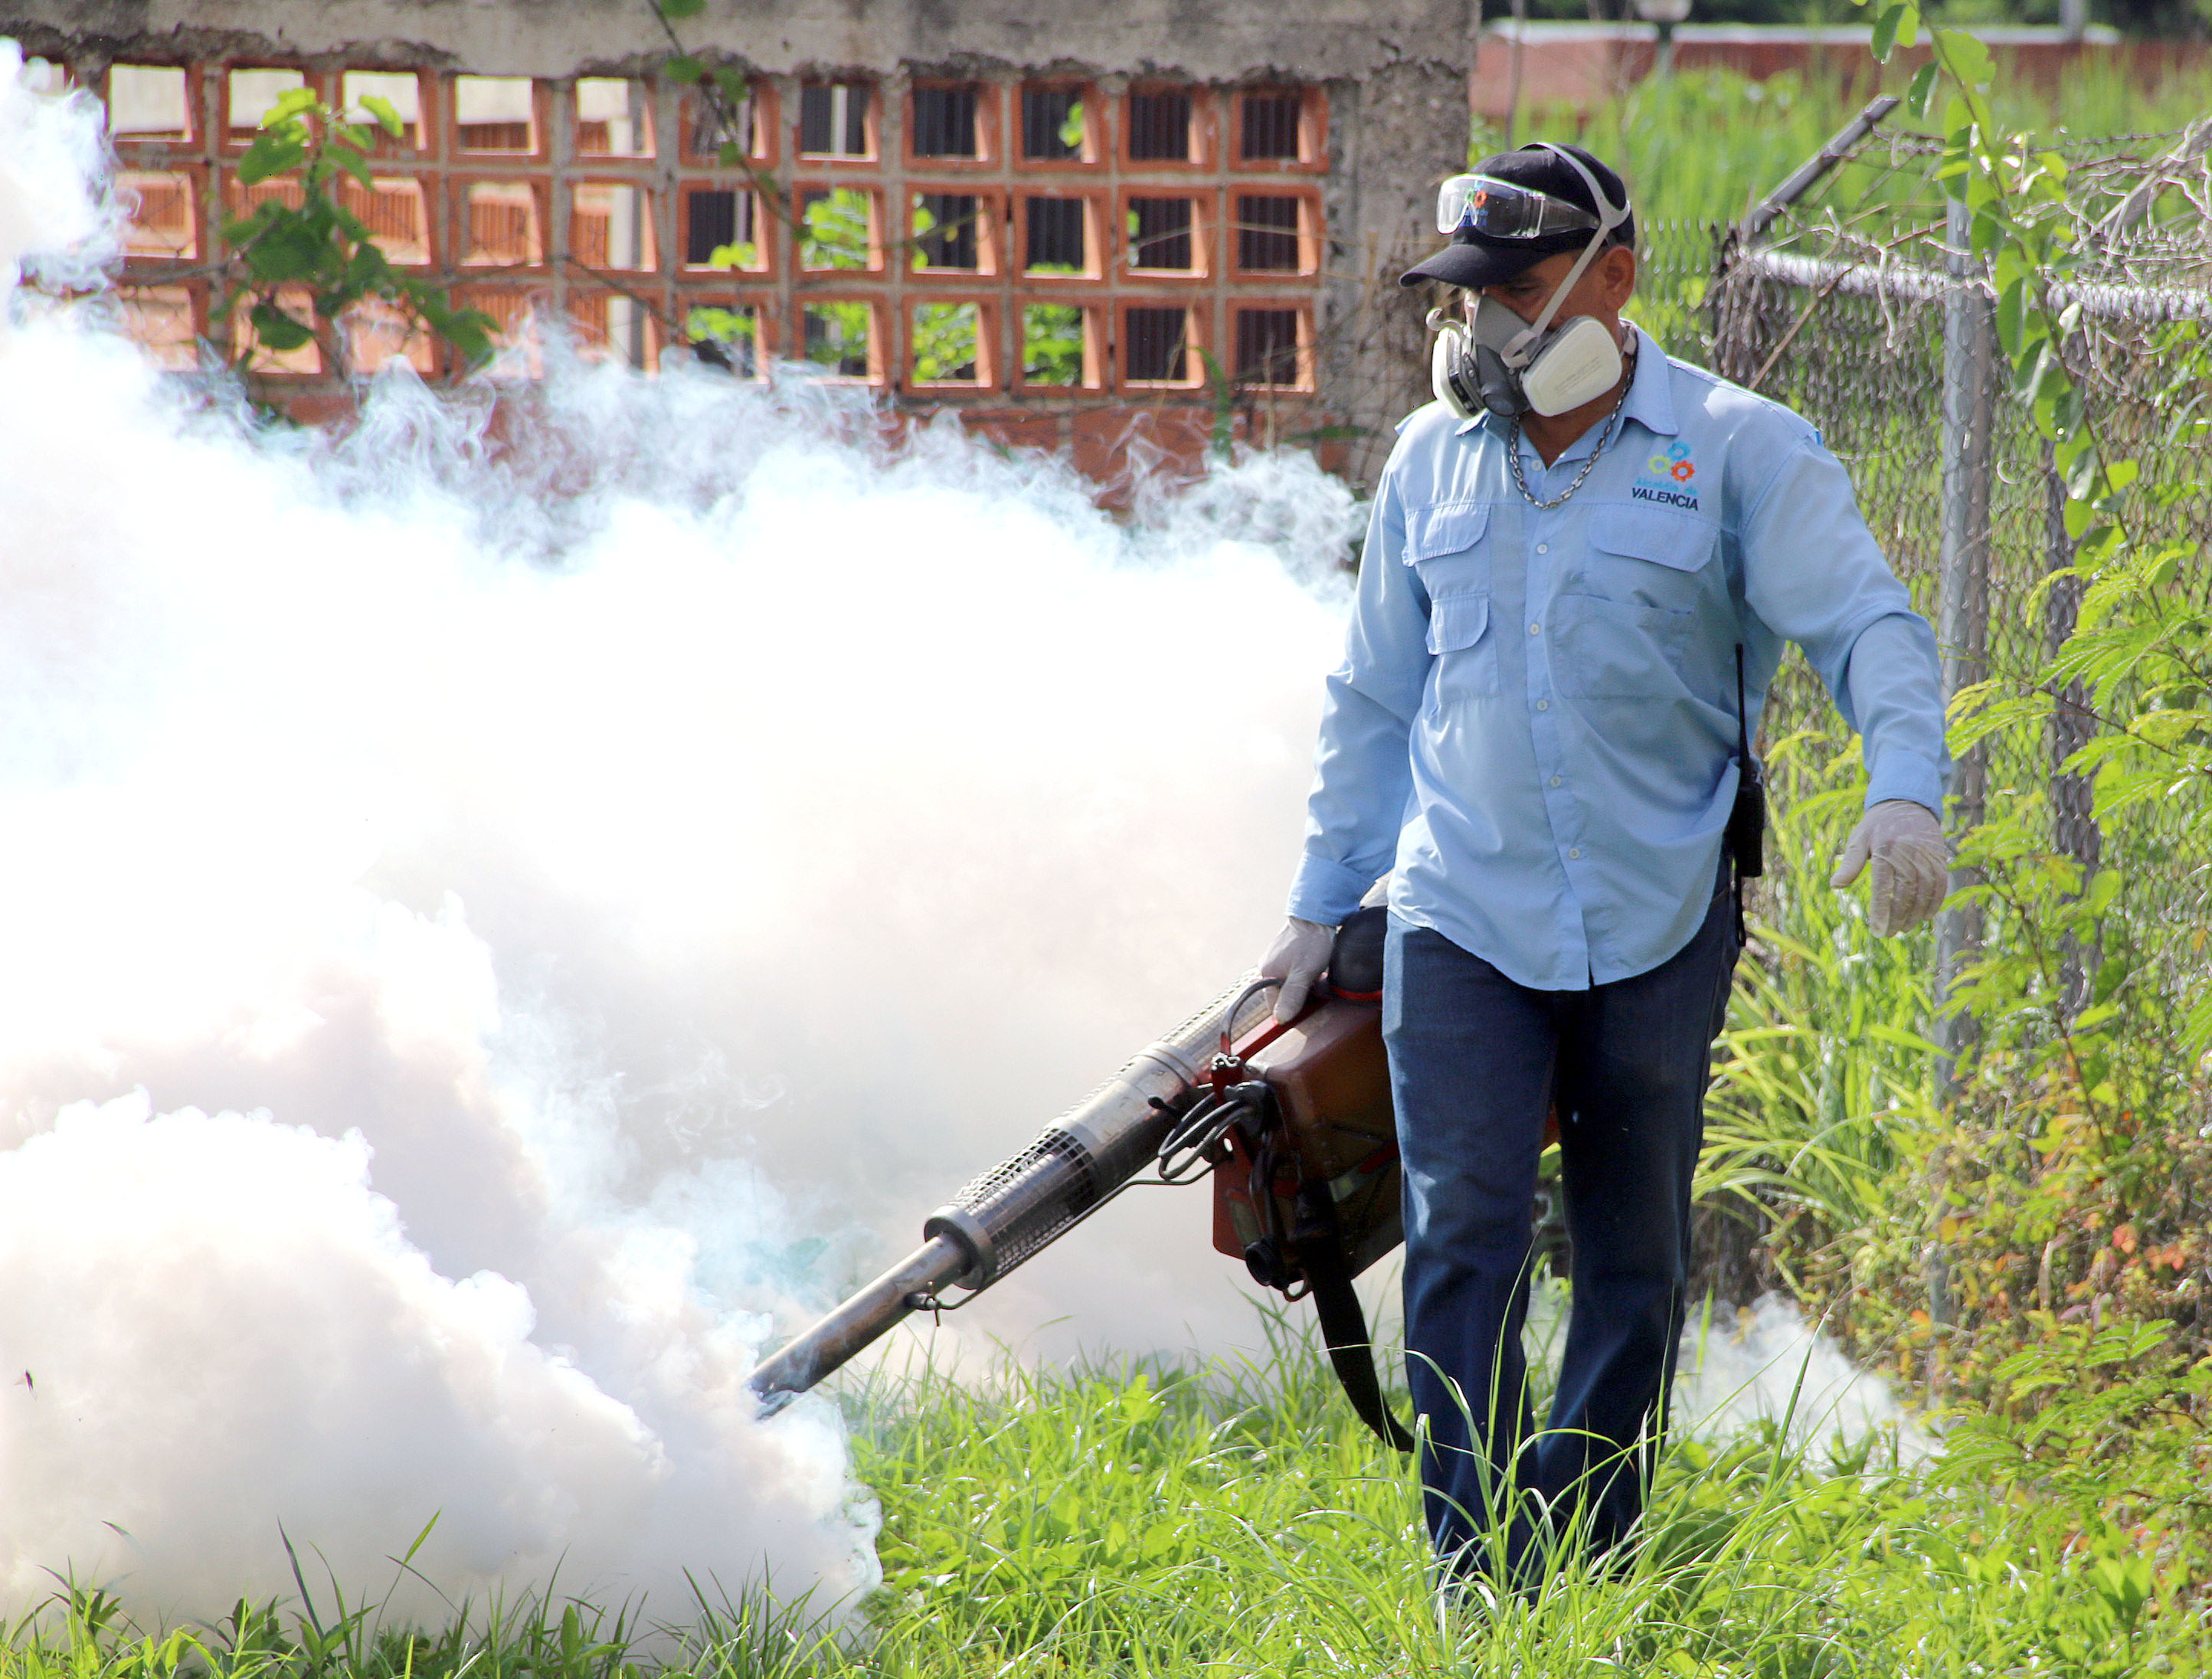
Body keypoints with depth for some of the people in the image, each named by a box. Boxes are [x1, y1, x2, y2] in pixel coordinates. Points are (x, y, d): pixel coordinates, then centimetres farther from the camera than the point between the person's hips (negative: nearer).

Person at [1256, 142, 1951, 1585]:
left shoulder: (1740, 452, -2)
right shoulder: (1432, 462, 10)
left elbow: (1870, 626, -9)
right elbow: (1375, 699, 19)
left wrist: (1903, 791, -28)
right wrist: (1323, 905, 19)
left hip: (1661, 926, -1)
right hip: (1463, 922, 2)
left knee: (1637, 1262, 7)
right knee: (1465, 1234, -12)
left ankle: (1591, 1572, 19)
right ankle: (1479, 1579, -12)